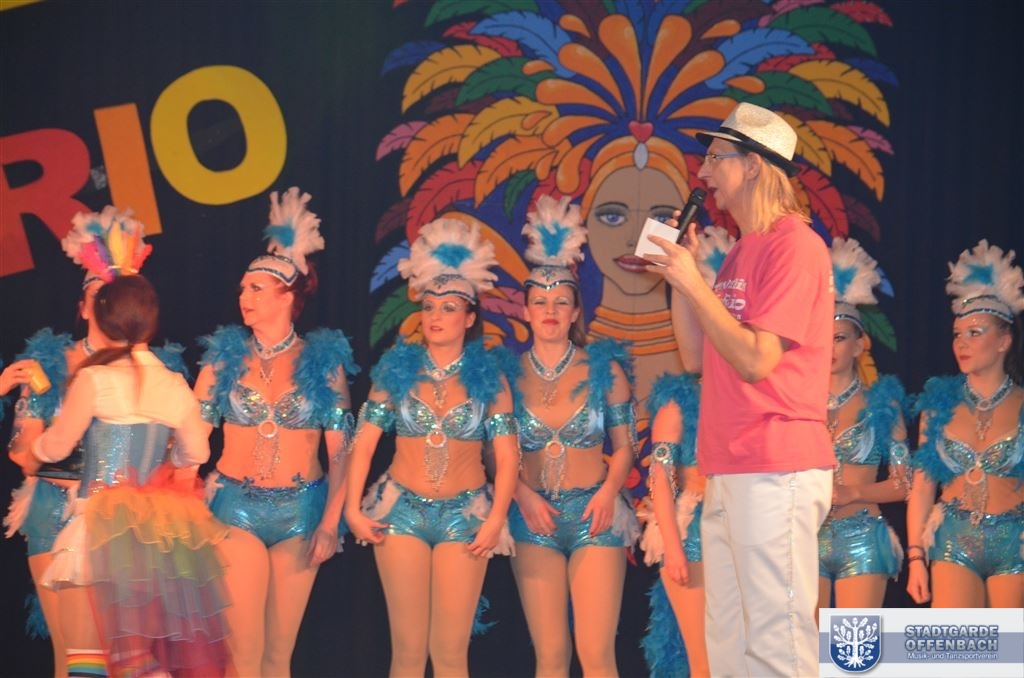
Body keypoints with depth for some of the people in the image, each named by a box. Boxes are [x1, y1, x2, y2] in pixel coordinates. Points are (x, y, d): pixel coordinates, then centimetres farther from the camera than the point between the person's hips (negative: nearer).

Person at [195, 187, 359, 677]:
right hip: (237, 508, 0)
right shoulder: (226, 357, 3)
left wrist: (331, 522, -8)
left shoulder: (323, 361, 2)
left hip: (301, 512, 0)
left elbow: (341, 449, 0)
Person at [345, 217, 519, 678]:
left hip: (465, 515, -1)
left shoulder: (488, 377, 2)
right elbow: (364, 442, 1)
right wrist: (352, 509, -8)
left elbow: (507, 457, -2)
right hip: (401, 510, 1)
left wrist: (495, 520, -12)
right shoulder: (397, 369, 4)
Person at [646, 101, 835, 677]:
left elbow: (755, 359, -17)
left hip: (776, 469, -10)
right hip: (728, 472, 10)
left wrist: (694, 283, -11)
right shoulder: (740, 252, 18)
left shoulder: (794, 245, -10)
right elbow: (697, 358, 17)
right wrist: (679, 272, 9)